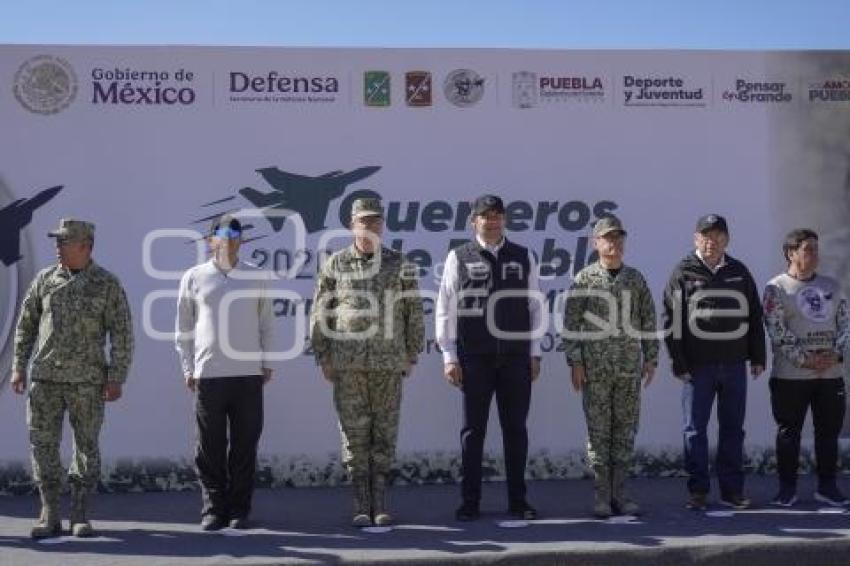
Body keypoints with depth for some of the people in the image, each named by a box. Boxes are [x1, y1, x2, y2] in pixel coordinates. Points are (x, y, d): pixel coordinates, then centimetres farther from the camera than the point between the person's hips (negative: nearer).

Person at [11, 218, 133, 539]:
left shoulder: (107, 284, -1)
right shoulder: (45, 280, 7)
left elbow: (122, 334, -3)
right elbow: (25, 325, 13)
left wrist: (116, 379, -9)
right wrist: (18, 367, 6)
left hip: (87, 380, -2)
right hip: (45, 377, 2)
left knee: (87, 446, 3)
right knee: (43, 444, 0)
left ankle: (80, 515, 12)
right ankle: (49, 515, 8)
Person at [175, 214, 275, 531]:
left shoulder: (257, 277, 9)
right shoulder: (194, 277, 5)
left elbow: (266, 324, 14)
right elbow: (184, 327, 8)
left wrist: (267, 363, 8)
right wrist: (188, 368, 3)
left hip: (249, 374, 1)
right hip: (208, 374, -1)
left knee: (245, 445, 4)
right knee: (210, 448, 2)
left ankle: (239, 509, 13)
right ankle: (213, 509, 12)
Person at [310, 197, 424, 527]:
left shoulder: (399, 265, 4)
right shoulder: (335, 264, 3)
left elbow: (413, 312, 6)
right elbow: (320, 313, 4)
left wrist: (412, 356, 2)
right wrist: (323, 357, -1)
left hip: (388, 363, 1)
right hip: (347, 364, 0)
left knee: (384, 432, 4)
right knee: (354, 433, 1)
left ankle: (380, 504, 12)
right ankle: (361, 506, 9)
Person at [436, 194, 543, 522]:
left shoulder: (523, 258, 9)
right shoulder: (459, 258, 3)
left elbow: (535, 307, 11)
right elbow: (445, 310, 2)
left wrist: (534, 353, 6)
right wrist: (449, 357, -3)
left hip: (516, 357, 2)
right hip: (474, 359, -2)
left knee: (516, 429, 6)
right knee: (473, 430, 4)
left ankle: (518, 501, 16)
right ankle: (470, 503, 11)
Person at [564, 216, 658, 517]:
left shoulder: (636, 278, 9)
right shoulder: (584, 278, 0)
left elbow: (648, 321, 11)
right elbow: (571, 323, -2)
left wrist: (651, 358, 5)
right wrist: (574, 362, -7)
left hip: (630, 368, 3)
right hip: (595, 369, -3)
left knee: (626, 431, 5)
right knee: (598, 431, 0)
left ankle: (619, 492, 14)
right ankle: (601, 496, 6)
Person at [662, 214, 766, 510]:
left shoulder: (739, 272, 10)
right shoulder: (684, 273, -1)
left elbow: (755, 316, 14)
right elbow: (672, 321, -4)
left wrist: (757, 357, 9)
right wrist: (679, 363, -9)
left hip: (734, 363, 3)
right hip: (698, 364, -3)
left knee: (733, 428, 8)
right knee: (695, 429, 2)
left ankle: (732, 489, 16)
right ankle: (698, 491, 10)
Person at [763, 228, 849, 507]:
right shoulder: (776, 288, -4)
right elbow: (777, 331, -11)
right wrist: (804, 359, -16)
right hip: (790, 376, -4)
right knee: (789, 432, 2)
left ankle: (827, 486, 19)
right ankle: (787, 488, 11)